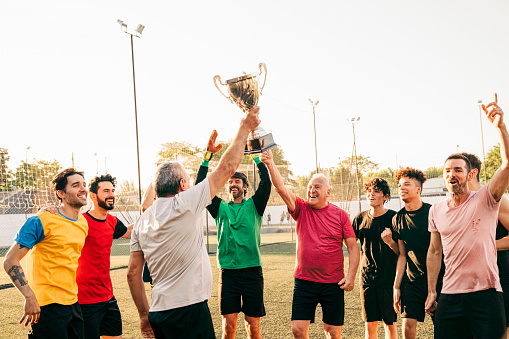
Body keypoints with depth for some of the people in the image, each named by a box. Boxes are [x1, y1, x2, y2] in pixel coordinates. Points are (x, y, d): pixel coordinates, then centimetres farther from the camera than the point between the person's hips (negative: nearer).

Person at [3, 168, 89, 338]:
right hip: (47, 306, -7)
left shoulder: (83, 223, 10)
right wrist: (30, 297, -21)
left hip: (73, 303, 7)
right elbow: (10, 260, -13)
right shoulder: (40, 222, -12)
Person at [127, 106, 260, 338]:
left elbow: (133, 272, 10)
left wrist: (144, 315, 17)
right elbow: (227, 168, -6)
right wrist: (245, 128, 5)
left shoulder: (142, 222, 9)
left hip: (159, 312, 7)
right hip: (188, 310, -7)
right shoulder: (183, 205, -10)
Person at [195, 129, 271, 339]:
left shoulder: (254, 206, 5)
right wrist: (208, 156, -9)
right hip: (227, 272, 1)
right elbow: (200, 186, -1)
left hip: (252, 272, -1)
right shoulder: (220, 207, 8)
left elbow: (266, 183, -9)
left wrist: (256, 156, -11)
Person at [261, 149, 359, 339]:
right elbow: (281, 188, -13)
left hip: (333, 283, -1)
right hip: (304, 281, 1)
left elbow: (353, 247, 0)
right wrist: (270, 164, -27)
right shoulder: (301, 209, 2)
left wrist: (351, 276, -10)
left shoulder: (340, 215, 0)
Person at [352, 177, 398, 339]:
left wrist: (390, 242, -23)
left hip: (389, 279, -2)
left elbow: (402, 252, -4)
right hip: (367, 278, 3)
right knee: (370, 324, 6)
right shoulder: (360, 218, 3)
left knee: (390, 324, 6)